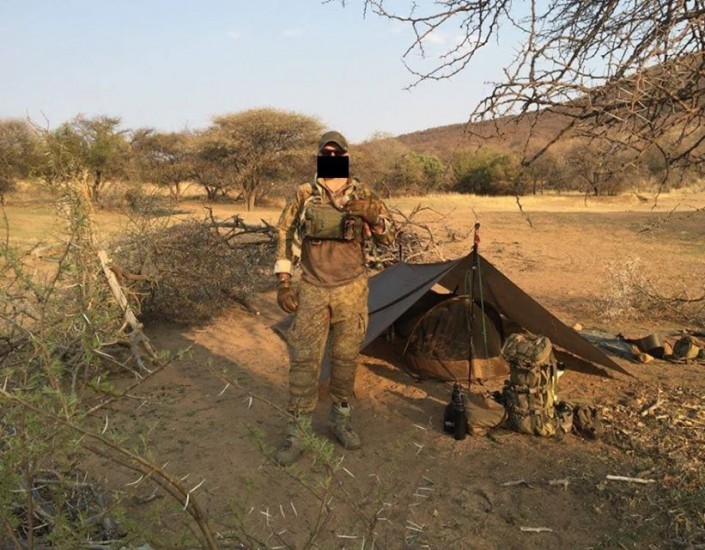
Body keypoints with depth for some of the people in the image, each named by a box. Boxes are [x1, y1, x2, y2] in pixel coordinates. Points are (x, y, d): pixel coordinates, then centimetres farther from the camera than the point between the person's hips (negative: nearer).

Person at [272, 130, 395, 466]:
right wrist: (283, 284, -4)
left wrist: (371, 215, -18)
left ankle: (341, 420, 29)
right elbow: (286, 238, 3)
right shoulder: (303, 195, 1)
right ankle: (296, 434, 9)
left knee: (345, 358, 11)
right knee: (304, 360, -1)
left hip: (352, 290, 1)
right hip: (312, 290, -1)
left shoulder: (364, 196, 2)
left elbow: (389, 237, 3)